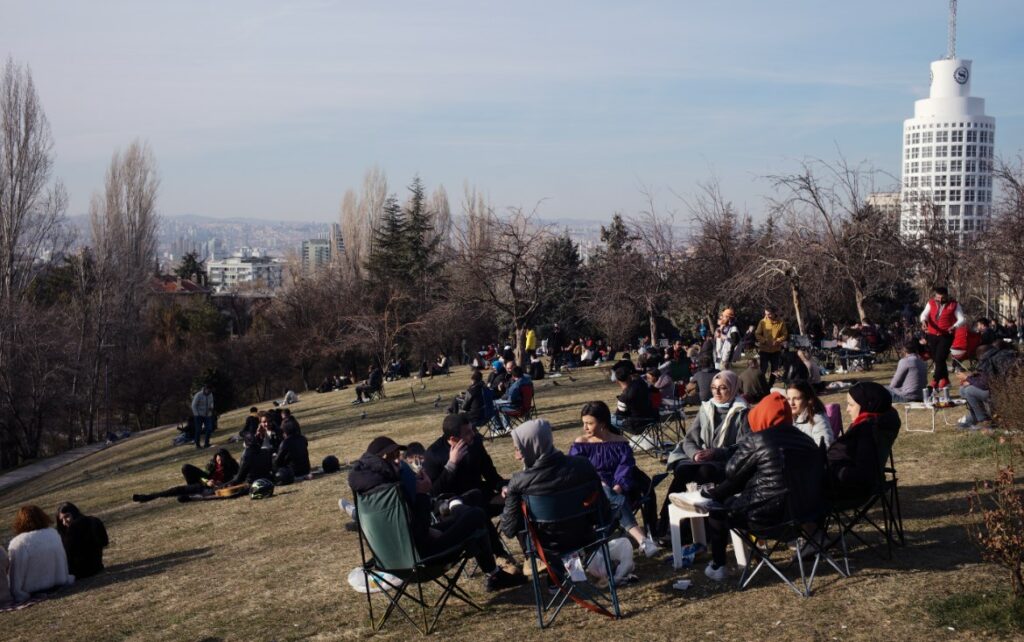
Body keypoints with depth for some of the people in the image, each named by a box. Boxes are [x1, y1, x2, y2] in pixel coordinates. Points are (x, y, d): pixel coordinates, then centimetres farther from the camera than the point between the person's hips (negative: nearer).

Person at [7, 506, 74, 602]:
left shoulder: (17, 543, -16)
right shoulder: (54, 534, -5)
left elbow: (14, 574, -12)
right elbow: (63, 561, 4)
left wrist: (16, 594, -5)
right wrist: (64, 580, 16)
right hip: (56, 584, 4)